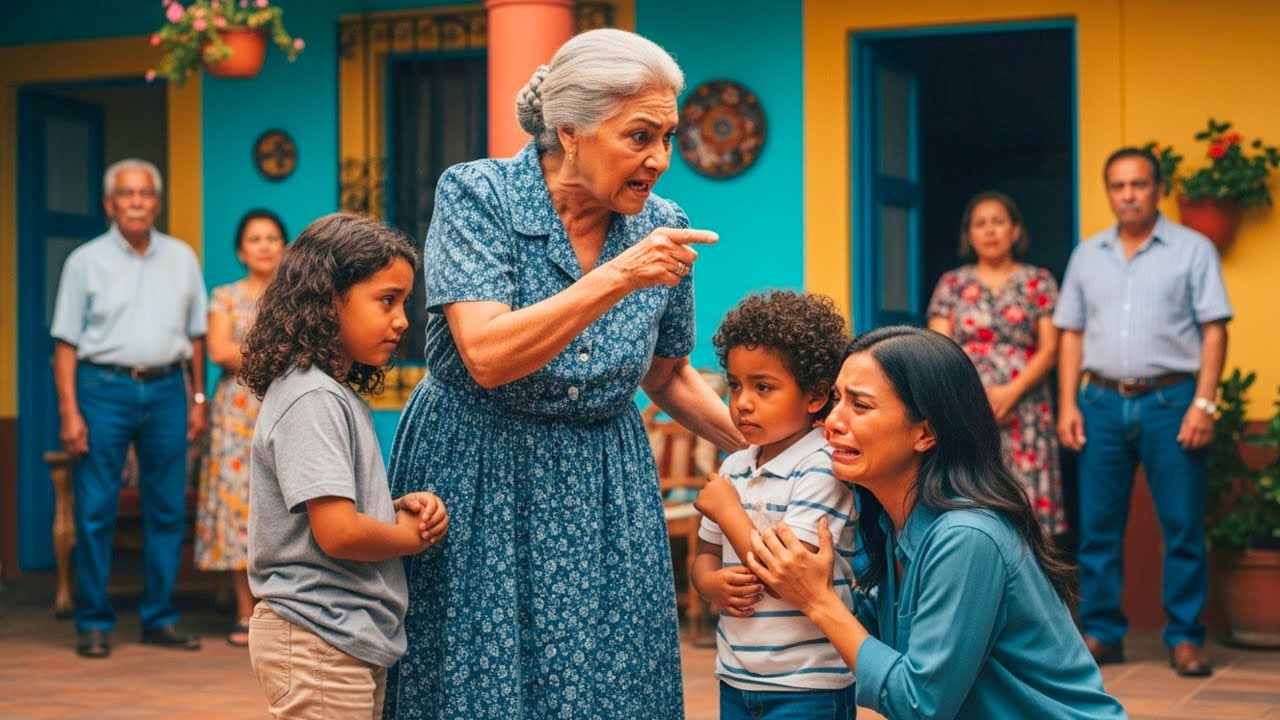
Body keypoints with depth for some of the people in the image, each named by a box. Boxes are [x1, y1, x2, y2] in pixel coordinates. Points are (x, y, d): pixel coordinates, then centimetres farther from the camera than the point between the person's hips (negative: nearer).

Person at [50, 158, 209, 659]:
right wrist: (70, 411, -8)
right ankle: (93, 623, 6)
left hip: (166, 389, 3)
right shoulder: (86, 261, 3)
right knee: (95, 510, -3)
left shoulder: (182, 258, 11)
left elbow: (196, 335, 14)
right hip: (105, 388, -3)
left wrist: (198, 399, 9)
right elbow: (66, 343, 0)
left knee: (168, 509, 4)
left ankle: (160, 618, 13)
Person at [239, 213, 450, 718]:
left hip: (355, 639, 10)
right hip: (319, 643, -10)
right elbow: (338, 532, -24)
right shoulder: (312, 399, -17)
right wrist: (413, 535, -7)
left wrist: (402, 509, 3)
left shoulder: (337, 394, 13)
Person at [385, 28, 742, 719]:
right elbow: (487, 356, -26)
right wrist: (614, 280, -31)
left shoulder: (663, 228, -2)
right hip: (476, 487, -3)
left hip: (603, 499, 4)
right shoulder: (475, 195, -13)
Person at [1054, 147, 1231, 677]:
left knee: (1183, 527, -1)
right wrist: (1068, 404, 4)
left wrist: (1203, 403, -10)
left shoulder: (1193, 250, 3)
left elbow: (1214, 331, -2)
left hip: (1170, 401, -3)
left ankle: (1184, 638, 7)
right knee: (1098, 526, 5)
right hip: (1103, 402, 3)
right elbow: (1072, 334, 13)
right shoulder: (1087, 255, 13)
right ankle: (1101, 634, 13)